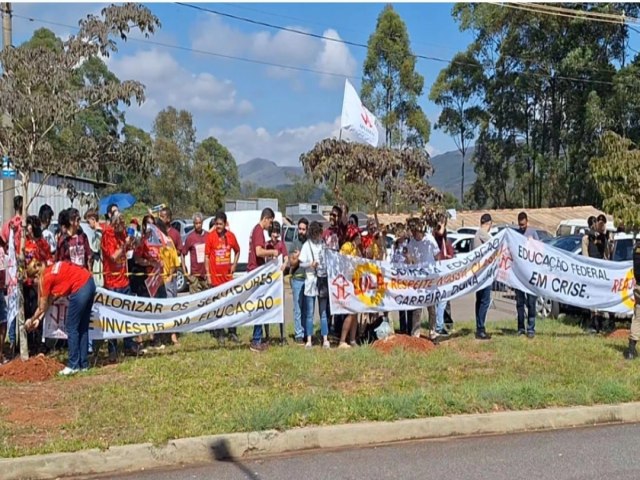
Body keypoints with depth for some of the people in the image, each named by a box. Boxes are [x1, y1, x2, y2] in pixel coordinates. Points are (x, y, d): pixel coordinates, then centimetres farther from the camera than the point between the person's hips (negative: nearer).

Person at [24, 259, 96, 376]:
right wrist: (39, 319, 23)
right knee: (83, 327, 16)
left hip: (80, 289, -9)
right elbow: (49, 300, 21)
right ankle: (83, 364, 21)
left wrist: (31, 320, 21)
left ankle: (73, 366, 6)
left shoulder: (45, 278, -5)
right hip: (89, 283, 9)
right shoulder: (51, 269, 18)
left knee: (71, 328, 3)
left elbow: (42, 307, 5)